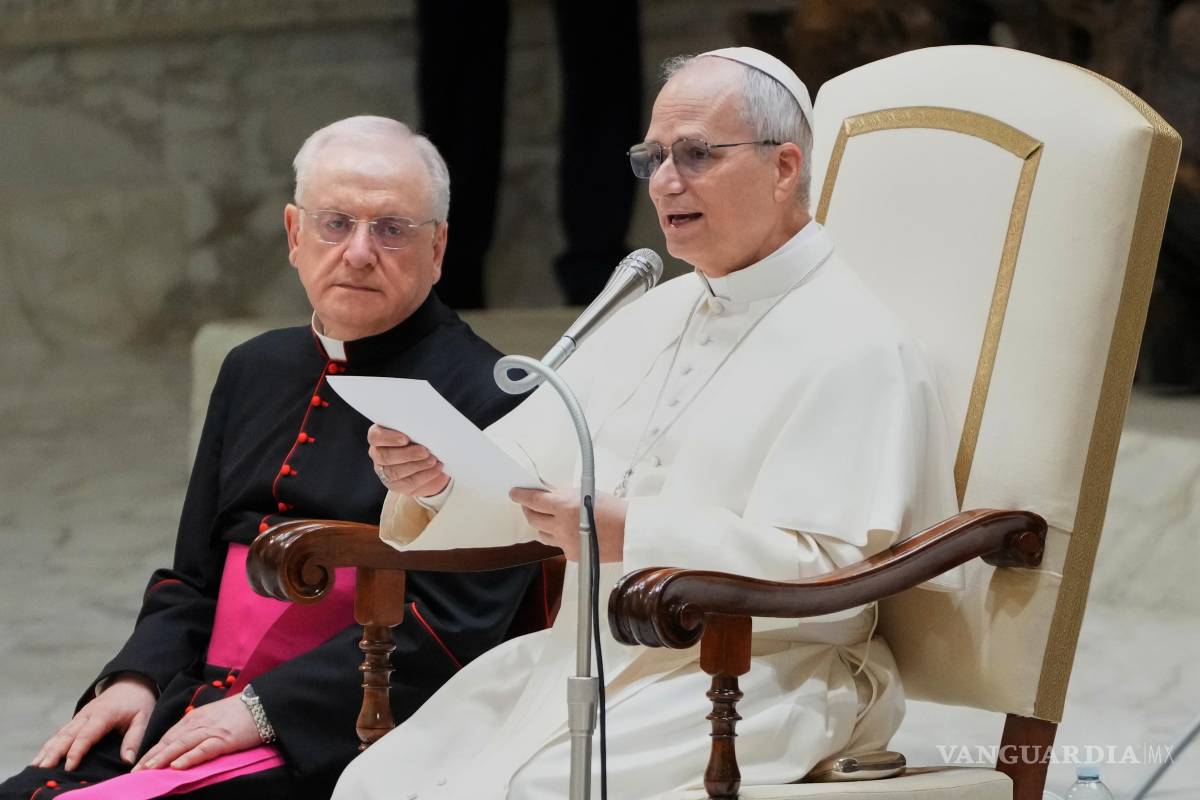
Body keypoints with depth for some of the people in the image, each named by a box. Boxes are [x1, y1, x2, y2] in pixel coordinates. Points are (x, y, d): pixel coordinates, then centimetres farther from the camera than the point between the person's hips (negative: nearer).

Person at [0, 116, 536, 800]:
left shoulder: (485, 396, -5)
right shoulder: (256, 371, 19)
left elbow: (452, 618, -13)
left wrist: (265, 708, -16)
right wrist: (138, 677, 3)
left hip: (329, 745, -7)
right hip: (197, 713, 7)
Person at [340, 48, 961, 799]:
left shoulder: (854, 347, -8)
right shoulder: (656, 316, 19)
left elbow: (824, 570, -18)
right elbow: (525, 468, 15)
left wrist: (627, 536, -24)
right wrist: (435, 474, -9)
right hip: (585, 653, 8)